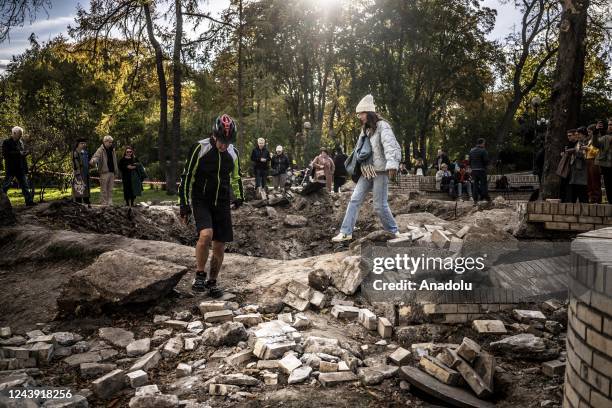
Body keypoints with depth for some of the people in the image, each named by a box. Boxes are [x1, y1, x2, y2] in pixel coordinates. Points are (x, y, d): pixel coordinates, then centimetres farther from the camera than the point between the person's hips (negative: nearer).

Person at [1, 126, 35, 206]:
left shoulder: (21, 142, 14)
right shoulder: (6, 142, -5)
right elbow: (5, 154, -16)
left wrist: (26, 168, 10)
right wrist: (19, 153, -18)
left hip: (21, 168, 6)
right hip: (11, 168, -6)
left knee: (25, 185, 7)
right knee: (6, 185, -1)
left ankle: (29, 201, 11)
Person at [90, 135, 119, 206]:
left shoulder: (112, 150, 16)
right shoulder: (101, 150, -6)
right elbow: (96, 156, -23)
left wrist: (116, 171, 19)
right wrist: (93, 161, -46)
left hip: (112, 172, 7)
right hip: (104, 172, -7)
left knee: (110, 189, 11)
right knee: (104, 189, -3)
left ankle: (110, 203, 17)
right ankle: (103, 204, 2)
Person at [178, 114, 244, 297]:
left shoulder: (233, 153, 2)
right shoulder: (200, 148, -11)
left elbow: (235, 178, 19)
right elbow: (187, 178, -7)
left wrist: (238, 196, 7)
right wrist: (184, 205, -8)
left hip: (222, 203, 4)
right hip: (201, 201, -4)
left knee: (219, 246, 3)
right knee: (206, 235, -27)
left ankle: (212, 282, 22)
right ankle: (200, 275, -7)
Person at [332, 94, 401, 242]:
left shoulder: (382, 126, -10)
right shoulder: (365, 129, 15)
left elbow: (391, 145, -25)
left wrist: (392, 164, -40)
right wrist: (355, 167, 16)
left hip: (380, 172, -7)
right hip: (366, 172, 7)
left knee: (380, 206, -3)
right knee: (354, 200, 3)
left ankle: (393, 232, 17)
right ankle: (346, 232, 7)